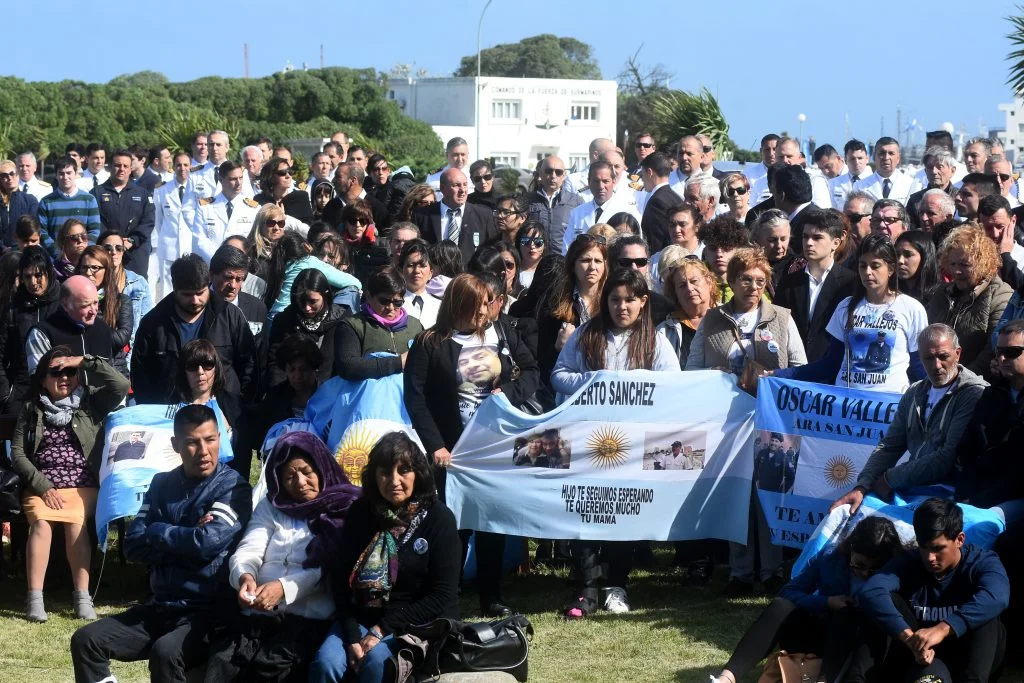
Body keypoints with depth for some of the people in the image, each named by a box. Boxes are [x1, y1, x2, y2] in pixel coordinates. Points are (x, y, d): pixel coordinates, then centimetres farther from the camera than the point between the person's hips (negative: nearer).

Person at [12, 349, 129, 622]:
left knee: (76, 523, -30)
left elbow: (121, 385, -7)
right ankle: (35, 598, -33)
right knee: (41, 523, -29)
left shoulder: (90, 402, 10)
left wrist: (87, 362, -6)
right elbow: (17, 453, 5)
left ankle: (82, 596, -28)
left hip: (82, 486, 0)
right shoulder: (31, 409, 11)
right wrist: (43, 487, -8)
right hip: (41, 487, 1)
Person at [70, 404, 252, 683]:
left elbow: (208, 542, -22)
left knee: (165, 652, -35)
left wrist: (159, 533, -6)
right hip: (160, 607, 7)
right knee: (86, 640, -7)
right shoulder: (162, 484, 11)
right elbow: (133, 546, 3)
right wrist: (186, 538, -11)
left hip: (208, 612, -7)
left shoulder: (233, 488, -7)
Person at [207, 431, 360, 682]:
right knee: (222, 659, -27)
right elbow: (248, 551, 11)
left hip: (310, 617, -3)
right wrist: (245, 577, -14)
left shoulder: (344, 510, 8)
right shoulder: (271, 506, 23)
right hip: (258, 613, 3)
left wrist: (284, 587, -19)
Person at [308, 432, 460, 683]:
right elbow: (341, 579, 1)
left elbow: (442, 596, -10)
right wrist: (352, 637, -13)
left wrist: (383, 630, -14)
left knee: (376, 662, -32)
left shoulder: (439, 518, -7)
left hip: (418, 624, -3)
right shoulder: (360, 513, 3)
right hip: (360, 617, 3)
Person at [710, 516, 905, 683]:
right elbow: (789, 593, -4)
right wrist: (827, 602, -17)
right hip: (822, 635, 3)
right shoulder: (828, 560, -5)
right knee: (781, 607, -24)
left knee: (848, 613, -33)